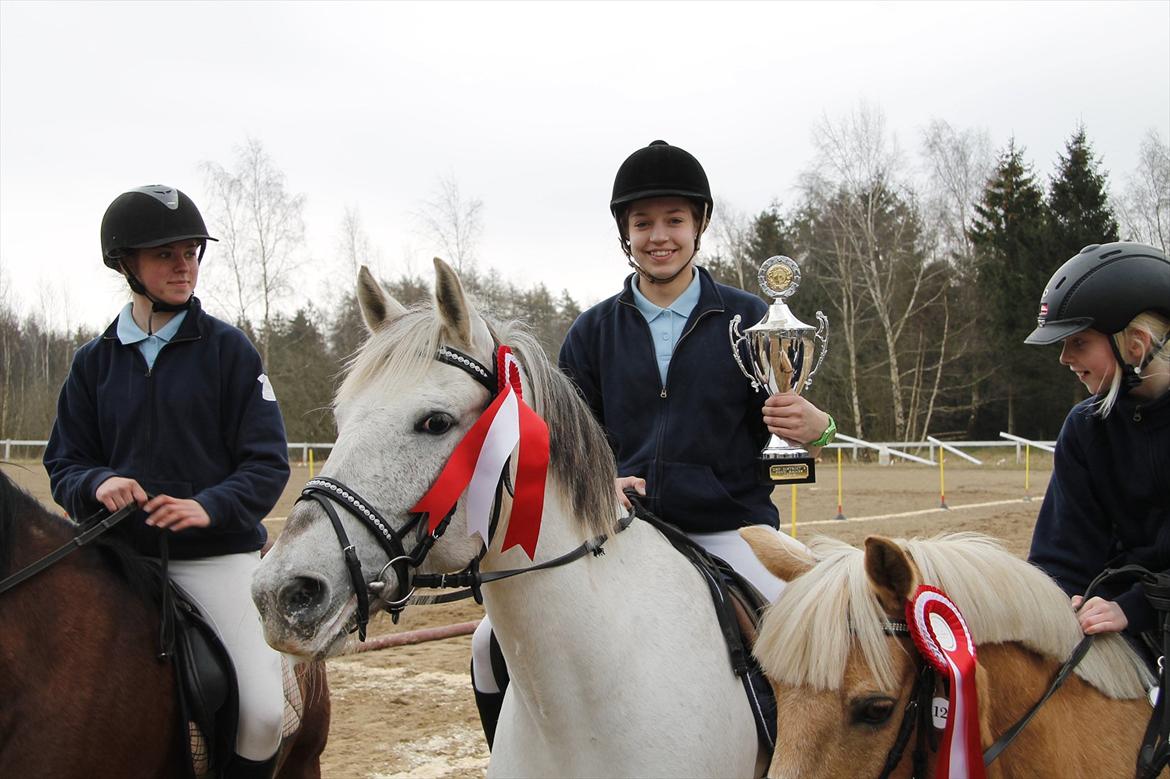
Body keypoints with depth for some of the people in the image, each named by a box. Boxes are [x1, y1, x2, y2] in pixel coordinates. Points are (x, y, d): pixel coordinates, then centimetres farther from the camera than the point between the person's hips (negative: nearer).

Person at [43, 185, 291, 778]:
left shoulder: (228, 349, 0)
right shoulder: (95, 361, 8)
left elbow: (267, 463, -4)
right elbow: (64, 465, 9)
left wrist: (209, 506, -22)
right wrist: (98, 484, -14)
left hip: (218, 555, -3)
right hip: (122, 554, 3)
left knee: (263, 714, -15)